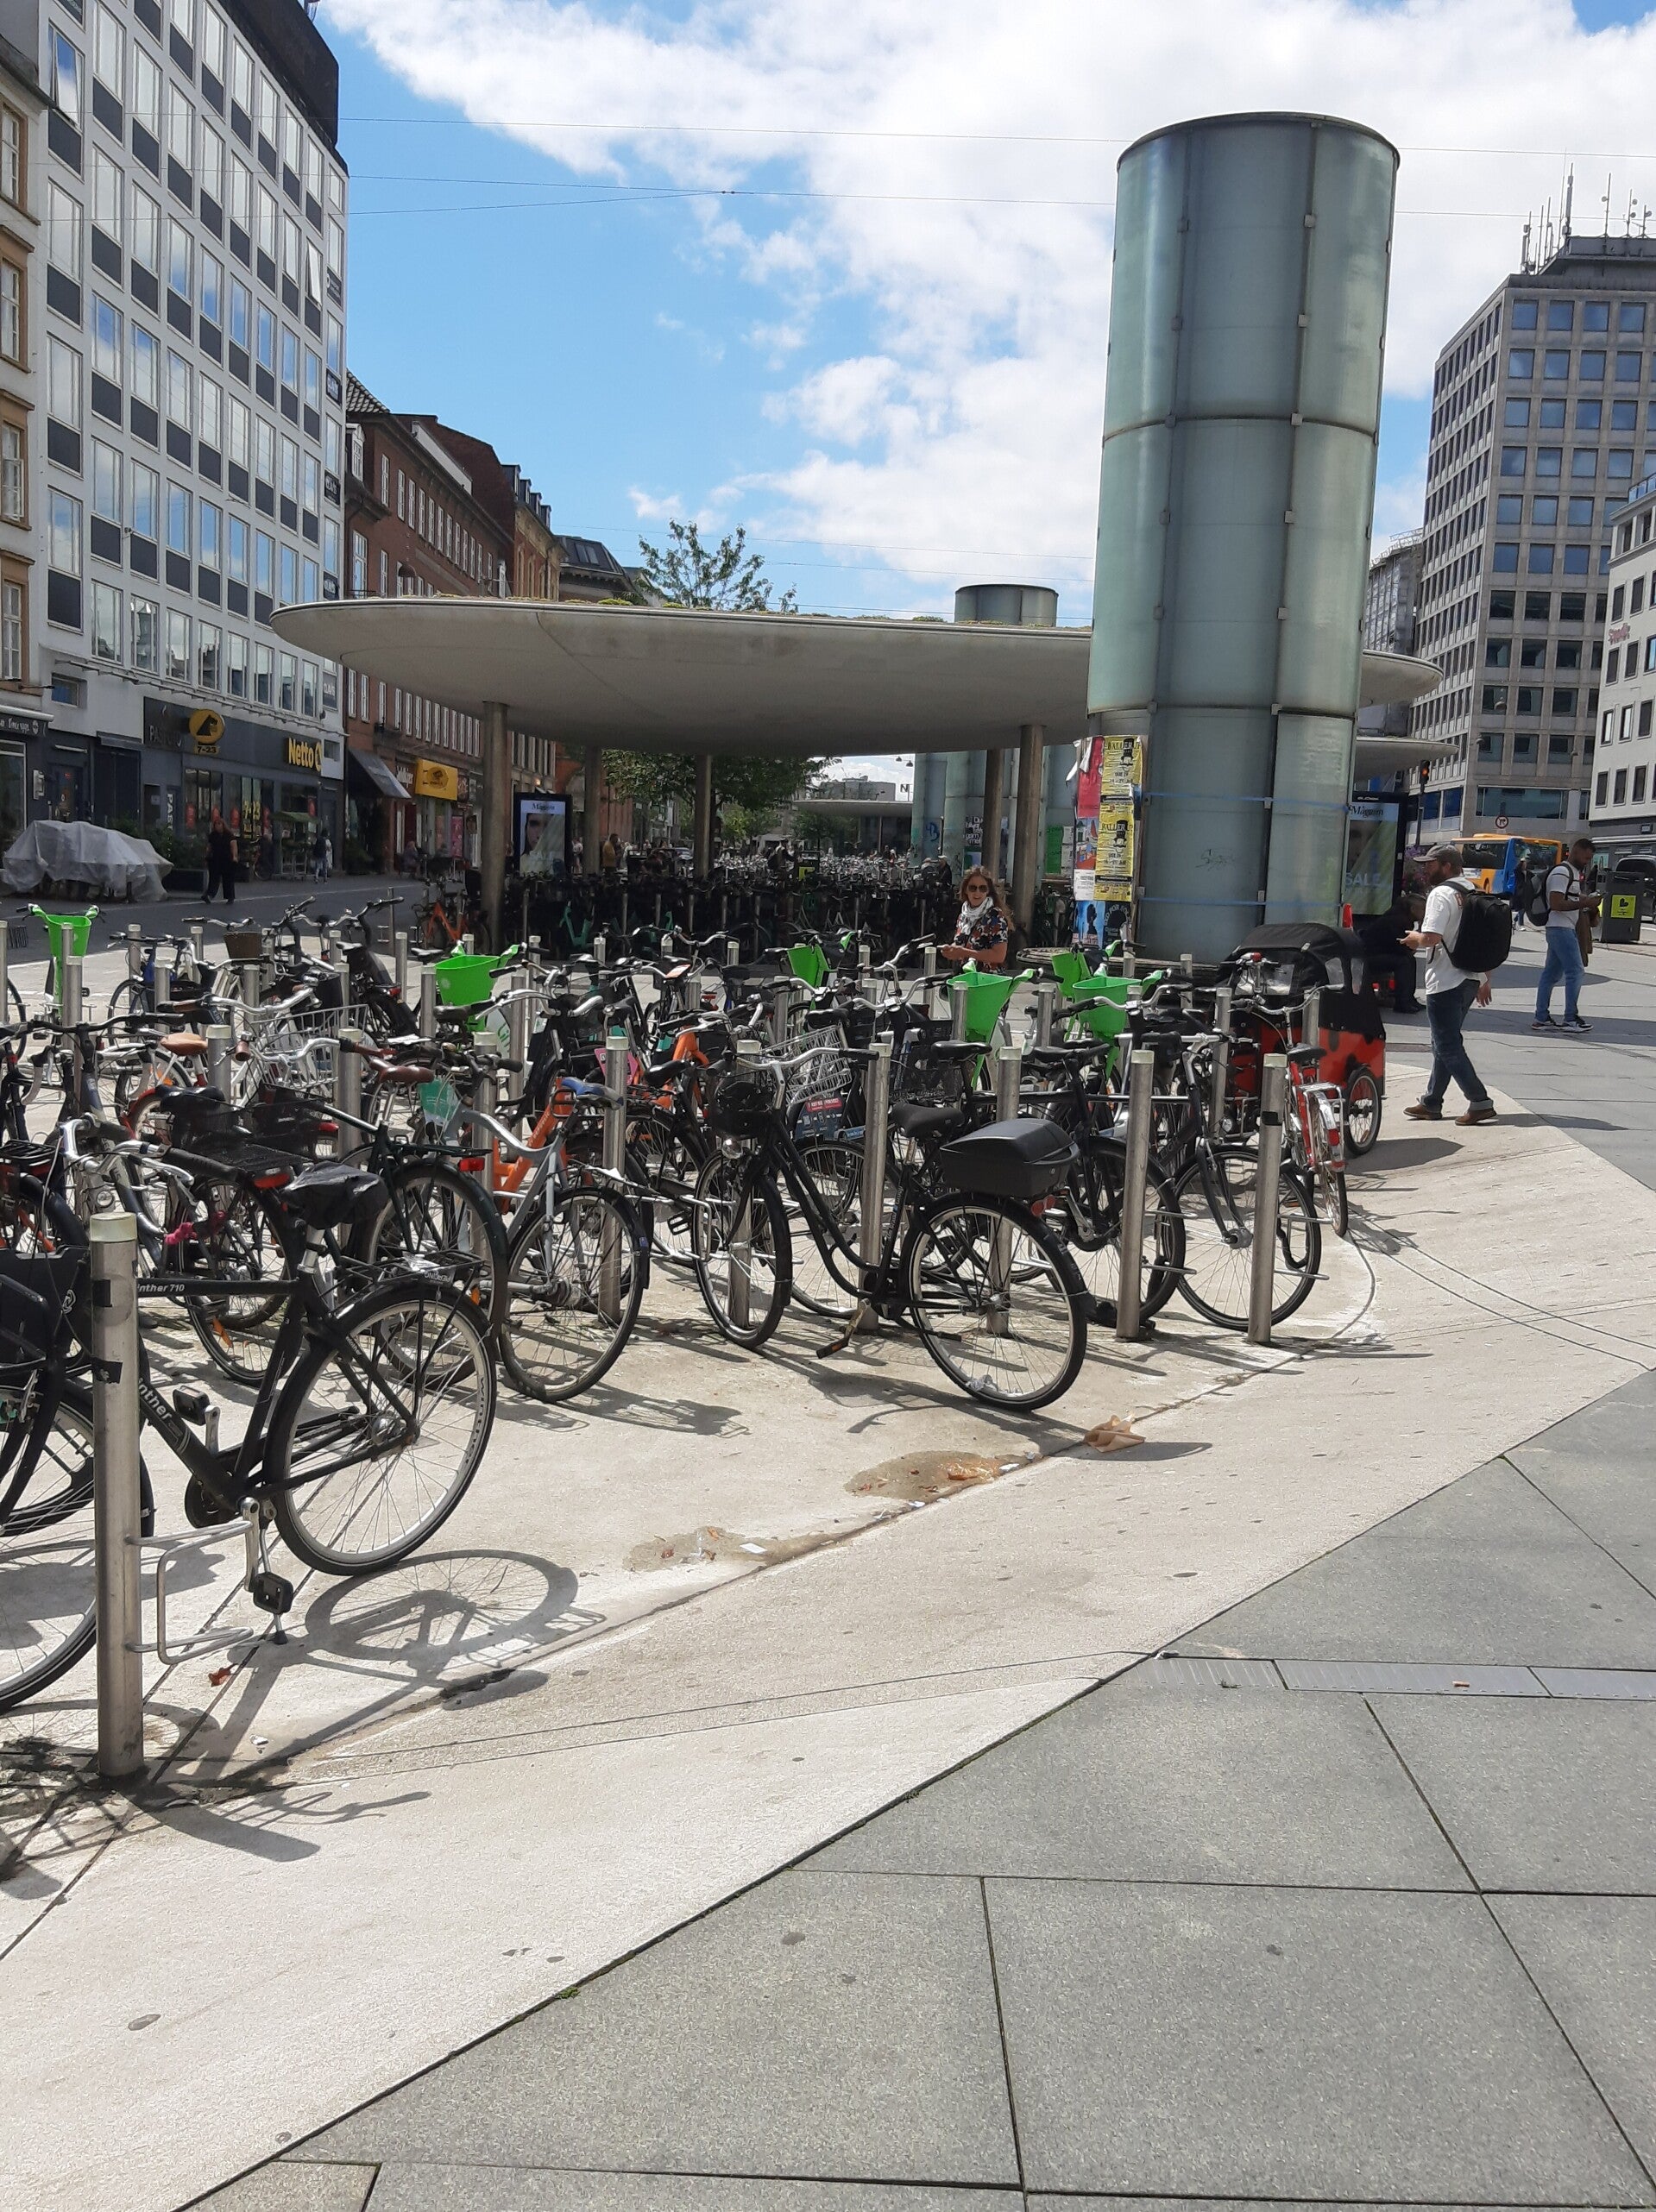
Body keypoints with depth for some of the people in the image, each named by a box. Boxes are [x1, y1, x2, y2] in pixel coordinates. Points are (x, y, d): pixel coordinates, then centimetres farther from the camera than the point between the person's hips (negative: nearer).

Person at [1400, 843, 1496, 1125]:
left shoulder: (1441, 894, -14)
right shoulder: (1474, 892, 13)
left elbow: (1432, 938, -26)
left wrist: (1414, 939, -4)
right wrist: (1485, 980, 24)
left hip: (1446, 982, -9)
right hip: (1471, 980, 9)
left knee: (1448, 1046, -3)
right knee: (1446, 1043, 16)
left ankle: (1480, 1102, -6)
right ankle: (1431, 1102, 22)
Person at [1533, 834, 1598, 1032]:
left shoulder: (1574, 873, 19)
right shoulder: (1561, 873, -14)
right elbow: (1556, 904, -22)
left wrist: (1586, 901, 11)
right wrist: (1583, 904, -19)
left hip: (1566, 928, 10)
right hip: (1561, 928, -10)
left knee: (1551, 973, 9)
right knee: (1575, 971, -9)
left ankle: (1541, 1018, 11)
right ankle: (1570, 1019, -5)